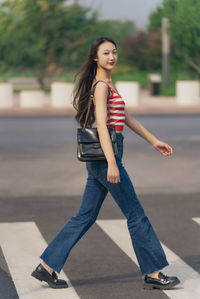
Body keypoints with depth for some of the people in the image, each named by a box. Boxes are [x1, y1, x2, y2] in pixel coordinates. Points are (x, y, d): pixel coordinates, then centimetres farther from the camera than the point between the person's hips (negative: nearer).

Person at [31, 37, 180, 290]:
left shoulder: (107, 84, 19)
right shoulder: (101, 85, -11)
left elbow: (126, 118, 26)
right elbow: (101, 124, -21)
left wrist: (153, 141, 28)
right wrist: (111, 162, -29)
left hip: (97, 162, 10)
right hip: (103, 155, -10)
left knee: (85, 217, 10)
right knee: (135, 214, -1)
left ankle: (46, 266, 11)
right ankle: (153, 273, 7)